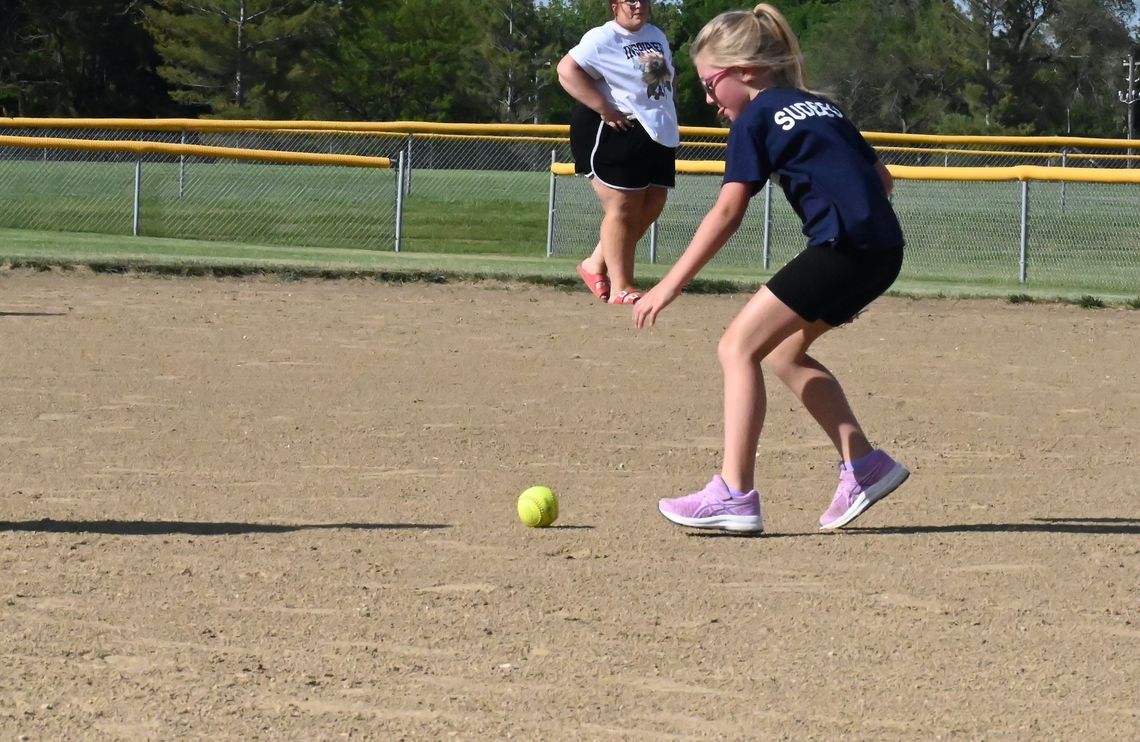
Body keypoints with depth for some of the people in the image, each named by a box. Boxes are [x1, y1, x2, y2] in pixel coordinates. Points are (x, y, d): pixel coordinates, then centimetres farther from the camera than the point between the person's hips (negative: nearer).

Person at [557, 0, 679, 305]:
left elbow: (666, 77, 29)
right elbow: (567, 70, -21)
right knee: (622, 208, -7)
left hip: (661, 134, 8)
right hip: (618, 132, -8)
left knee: (651, 207, 9)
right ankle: (620, 288, -3)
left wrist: (668, 121, 14)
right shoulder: (603, 39, -11)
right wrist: (605, 109, -23)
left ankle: (597, 264, 21)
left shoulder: (657, 36, 15)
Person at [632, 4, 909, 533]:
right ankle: (864, 465, 16)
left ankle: (734, 494, -10)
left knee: (739, 345, -3)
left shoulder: (756, 117, 2)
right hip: (882, 250, 9)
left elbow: (727, 212, -5)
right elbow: (880, 178, 26)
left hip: (843, 246, -9)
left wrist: (670, 285, -4)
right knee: (783, 351, 21)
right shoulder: (821, 107, 25)